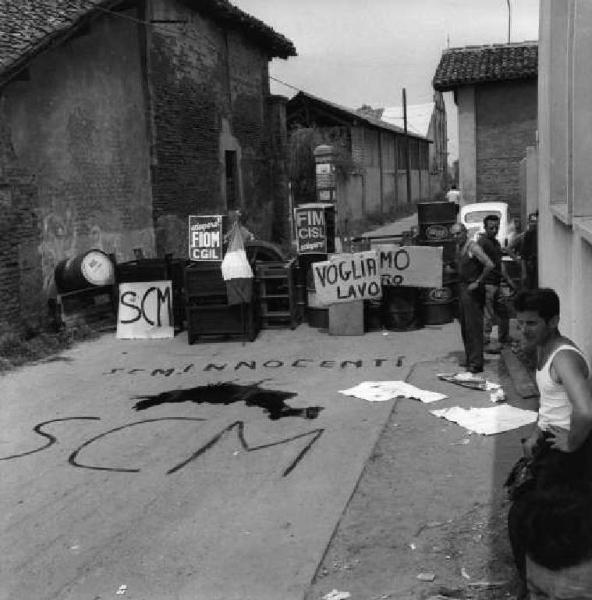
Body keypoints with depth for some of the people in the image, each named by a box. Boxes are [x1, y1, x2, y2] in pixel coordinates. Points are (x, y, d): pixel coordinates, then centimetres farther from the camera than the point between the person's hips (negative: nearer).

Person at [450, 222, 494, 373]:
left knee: (474, 325, -9)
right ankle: (469, 358, 22)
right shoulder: (458, 247, 12)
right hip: (462, 288, 9)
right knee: (464, 326, 13)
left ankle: (476, 362, -7)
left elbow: (489, 265, -22)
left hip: (473, 290, -9)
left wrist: (477, 282, -17)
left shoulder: (473, 247, -14)